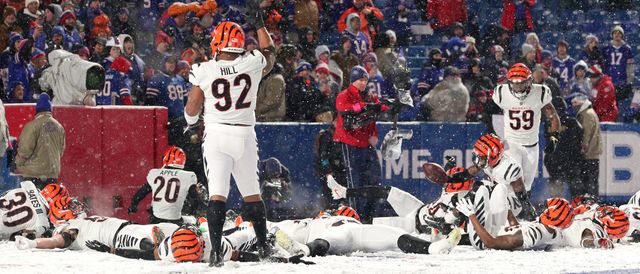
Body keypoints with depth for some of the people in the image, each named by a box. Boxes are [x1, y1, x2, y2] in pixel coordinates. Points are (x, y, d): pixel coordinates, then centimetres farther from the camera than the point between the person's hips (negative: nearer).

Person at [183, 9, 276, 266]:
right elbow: (270, 52, 20)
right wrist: (259, 24, 31)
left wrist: (190, 120, 24)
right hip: (245, 137, 2)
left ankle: (216, 251, -15)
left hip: (216, 135, -2)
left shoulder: (204, 71, -8)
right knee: (252, 193, 16)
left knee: (217, 194, -5)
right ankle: (264, 246, 24)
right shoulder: (253, 64, -4)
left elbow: (192, 110, 1)